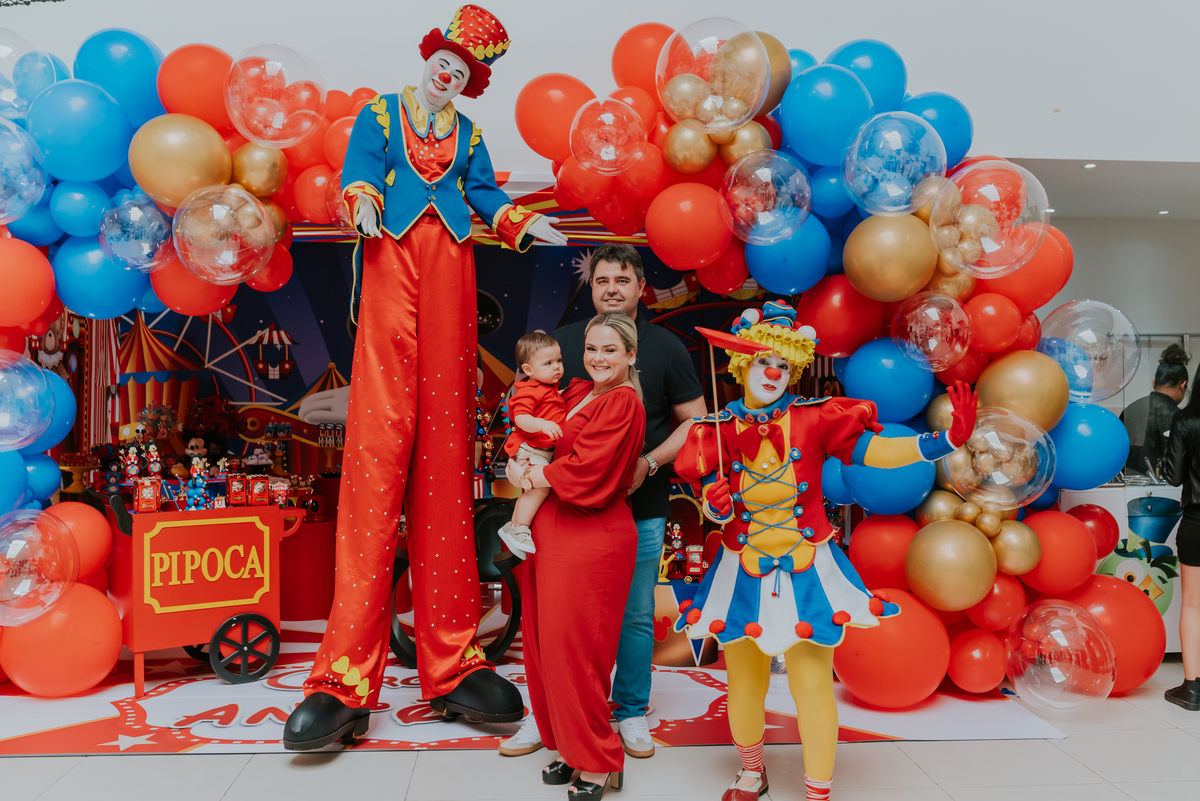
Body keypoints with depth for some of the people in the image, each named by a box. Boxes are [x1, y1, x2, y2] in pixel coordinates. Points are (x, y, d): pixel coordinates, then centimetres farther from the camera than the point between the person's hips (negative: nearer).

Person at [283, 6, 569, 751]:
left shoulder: (467, 132, 25)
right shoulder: (380, 114, 17)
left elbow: (486, 196, 20)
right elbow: (359, 174, 4)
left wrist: (524, 224, 2)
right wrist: (364, 205, -17)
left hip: (450, 270, 3)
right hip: (392, 263, -3)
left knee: (446, 451, -2)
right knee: (379, 445, -14)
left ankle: (453, 663, 1)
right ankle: (345, 681, -13)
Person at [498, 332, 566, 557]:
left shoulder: (551, 390, 15)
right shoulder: (529, 392, -17)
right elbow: (521, 418, -31)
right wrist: (542, 424, -45)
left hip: (545, 451, 11)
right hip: (530, 449, -10)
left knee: (530, 491, 21)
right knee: (540, 486, -25)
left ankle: (512, 526, 36)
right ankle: (520, 530, -17)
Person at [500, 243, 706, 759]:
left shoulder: (665, 347, 2)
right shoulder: (564, 341, 6)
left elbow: (695, 421, 3)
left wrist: (648, 464, -10)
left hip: (640, 508, -1)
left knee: (635, 615, 8)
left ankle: (631, 712, 26)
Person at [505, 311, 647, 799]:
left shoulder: (621, 403, -11)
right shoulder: (577, 392, 13)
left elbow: (585, 471, -19)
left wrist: (532, 476, -6)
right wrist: (515, 463, 2)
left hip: (591, 541, -8)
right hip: (551, 534, 8)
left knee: (574, 648, -2)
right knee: (546, 644, 12)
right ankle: (570, 747, 26)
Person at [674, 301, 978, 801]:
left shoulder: (814, 419, -7)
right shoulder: (718, 432, -3)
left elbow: (879, 451, -14)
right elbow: (715, 513, -4)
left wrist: (949, 438, -25)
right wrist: (716, 499, -28)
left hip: (806, 572, -2)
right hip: (743, 575, 2)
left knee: (813, 682, -2)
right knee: (743, 680, 14)